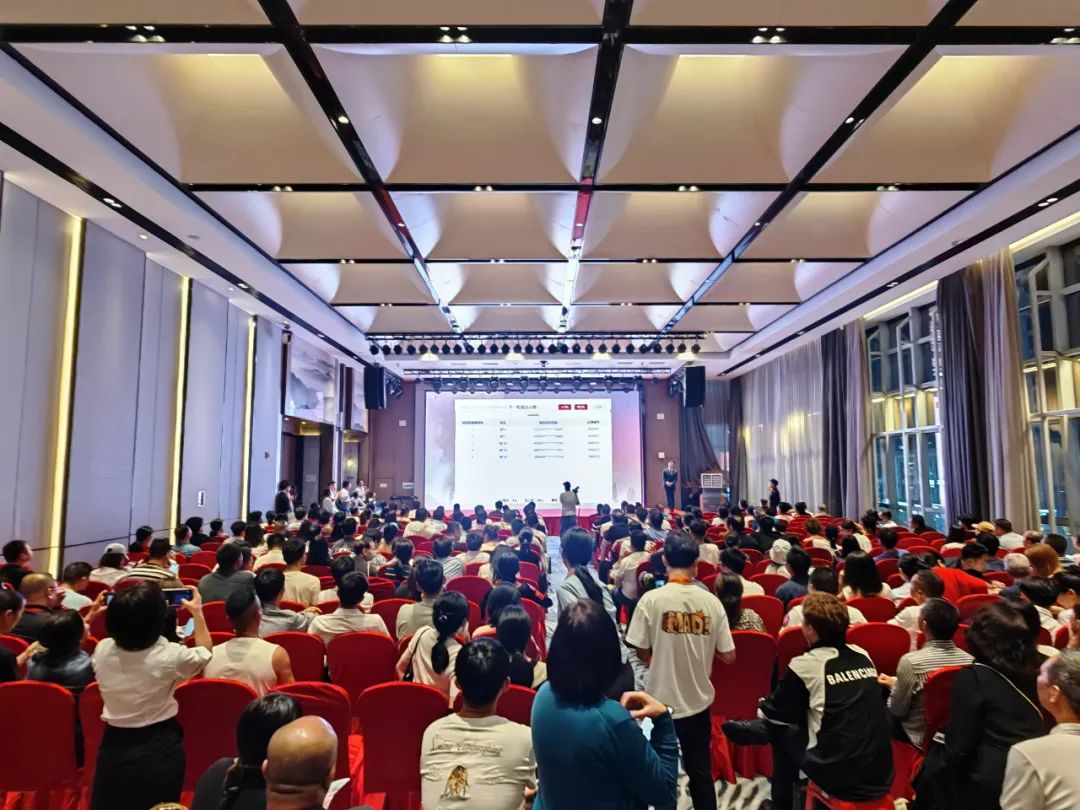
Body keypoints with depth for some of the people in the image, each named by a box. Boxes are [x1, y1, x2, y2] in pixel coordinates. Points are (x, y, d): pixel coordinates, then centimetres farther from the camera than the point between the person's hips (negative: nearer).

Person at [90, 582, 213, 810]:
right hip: (160, 748, -3)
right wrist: (197, 613, 9)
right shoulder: (169, 656, -22)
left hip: (114, 746, 3)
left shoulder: (102, 650, -12)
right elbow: (205, 651, 0)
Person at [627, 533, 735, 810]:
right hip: (698, 700, 2)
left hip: (662, 701, -2)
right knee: (701, 772, 21)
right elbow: (728, 656, -5)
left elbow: (642, 654, -10)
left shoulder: (652, 599, -17)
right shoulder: (711, 601, -9)